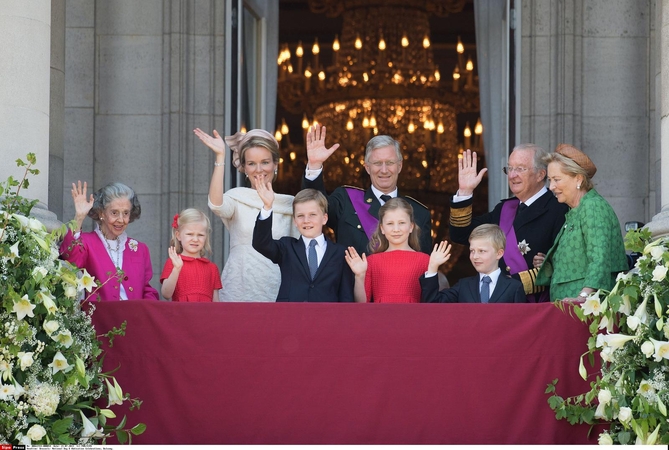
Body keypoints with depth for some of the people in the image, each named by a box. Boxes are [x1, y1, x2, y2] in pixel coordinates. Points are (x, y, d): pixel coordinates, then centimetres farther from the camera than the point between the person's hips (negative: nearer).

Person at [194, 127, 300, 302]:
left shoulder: (290, 204, 8)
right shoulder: (236, 198, 2)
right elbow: (216, 205, -21)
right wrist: (220, 157, -23)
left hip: (278, 292, 2)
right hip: (239, 289, -1)